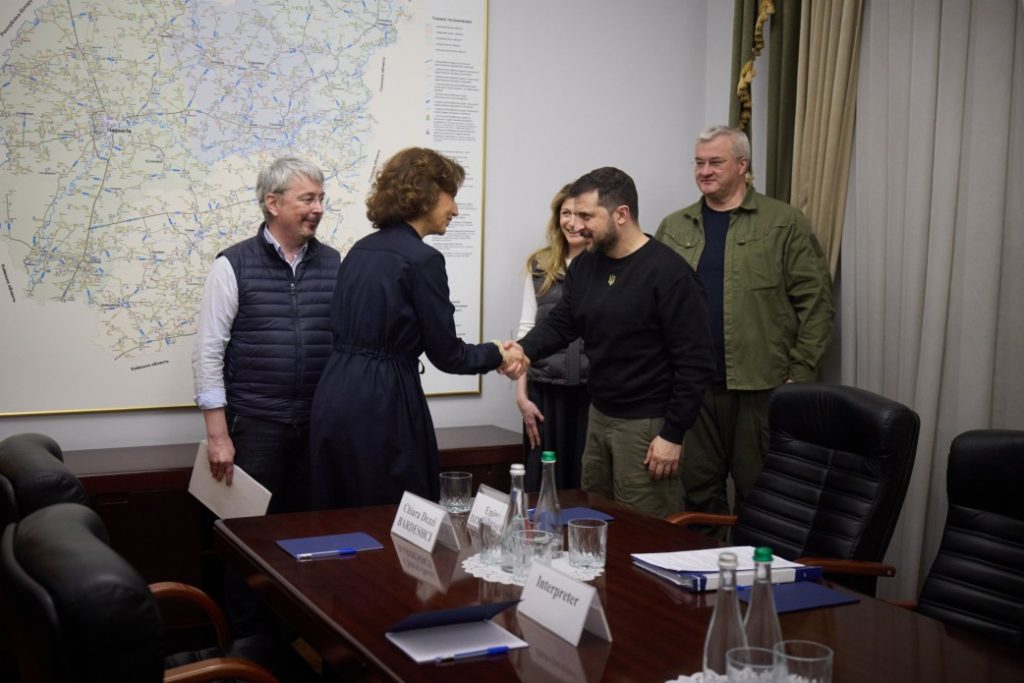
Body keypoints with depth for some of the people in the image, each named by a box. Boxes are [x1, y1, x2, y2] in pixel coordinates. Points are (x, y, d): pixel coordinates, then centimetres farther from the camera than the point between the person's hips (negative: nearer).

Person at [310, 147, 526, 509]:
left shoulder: (359, 251, 11)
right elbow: (446, 354, -10)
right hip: (381, 403, -8)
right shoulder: (423, 259, -12)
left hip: (332, 396, 8)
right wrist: (498, 355, 10)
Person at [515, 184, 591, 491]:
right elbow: (526, 330, 9)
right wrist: (521, 394, 4)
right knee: (542, 485, 7)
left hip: (596, 392, -2)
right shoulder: (540, 266, 8)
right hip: (546, 391, 2)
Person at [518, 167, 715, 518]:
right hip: (598, 415, 8)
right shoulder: (585, 265, 6)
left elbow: (695, 361, -18)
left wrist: (673, 434, -18)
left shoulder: (667, 272, -17)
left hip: (647, 425, -7)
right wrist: (521, 350, -14)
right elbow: (559, 324, 8)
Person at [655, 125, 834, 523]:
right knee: (698, 491, 10)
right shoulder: (673, 228, 12)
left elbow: (815, 301, -2)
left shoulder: (784, 223, 2)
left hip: (760, 385, -3)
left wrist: (800, 374, -7)